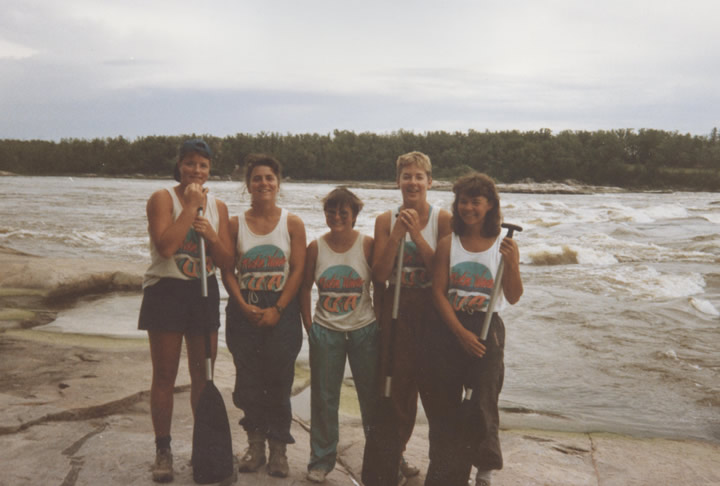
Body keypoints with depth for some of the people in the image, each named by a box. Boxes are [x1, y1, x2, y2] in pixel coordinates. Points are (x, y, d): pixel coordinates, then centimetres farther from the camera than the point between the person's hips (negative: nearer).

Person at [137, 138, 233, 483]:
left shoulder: (218, 206, 8)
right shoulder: (163, 198, -7)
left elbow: (227, 260, 5)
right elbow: (165, 247, -22)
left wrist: (211, 235, -13)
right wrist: (191, 205, -18)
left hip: (204, 292, 4)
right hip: (166, 290, -4)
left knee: (204, 373, 10)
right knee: (165, 375, 3)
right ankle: (163, 449, 17)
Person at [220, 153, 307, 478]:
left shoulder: (292, 224, 1)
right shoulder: (235, 224, 5)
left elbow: (297, 270, -4)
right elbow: (228, 271, 2)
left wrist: (276, 309, -11)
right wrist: (245, 307, -11)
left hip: (281, 311, -1)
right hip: (244, 311, 2)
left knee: (279, 381, 0)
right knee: (248, 381, 5)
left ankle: (278, 449, 13)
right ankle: (255, 444, 21)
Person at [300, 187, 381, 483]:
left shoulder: (368, 245, -6)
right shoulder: (316, 247, -1)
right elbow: (305, 288, 5)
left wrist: (381, 323, -3)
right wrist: (309, 326, 2)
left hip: (364, 330, -1)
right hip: (325, 332, 1)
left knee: (372, 395, 7)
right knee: (323, 398, 8)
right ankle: (321, 460, 24)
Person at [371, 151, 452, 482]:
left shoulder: (442, 219, -4)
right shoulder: (386, 220, 1)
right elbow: (379, 275, -5)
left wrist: (416, 235, -17)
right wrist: (397, 235, -16)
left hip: (432, 308, -1)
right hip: (397, 309, 2)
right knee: (399, 382, 9)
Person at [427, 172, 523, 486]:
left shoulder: (503, 246, -2)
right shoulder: (448, 244, 0)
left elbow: (513, 298, -4)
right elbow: (438, 292, -3)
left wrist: (511, 263, -20)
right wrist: (461, 332, -12)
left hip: (487, 329, -1)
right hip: (449, 329, 2)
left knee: (483, 402, -4)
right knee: (446, 406, 8)